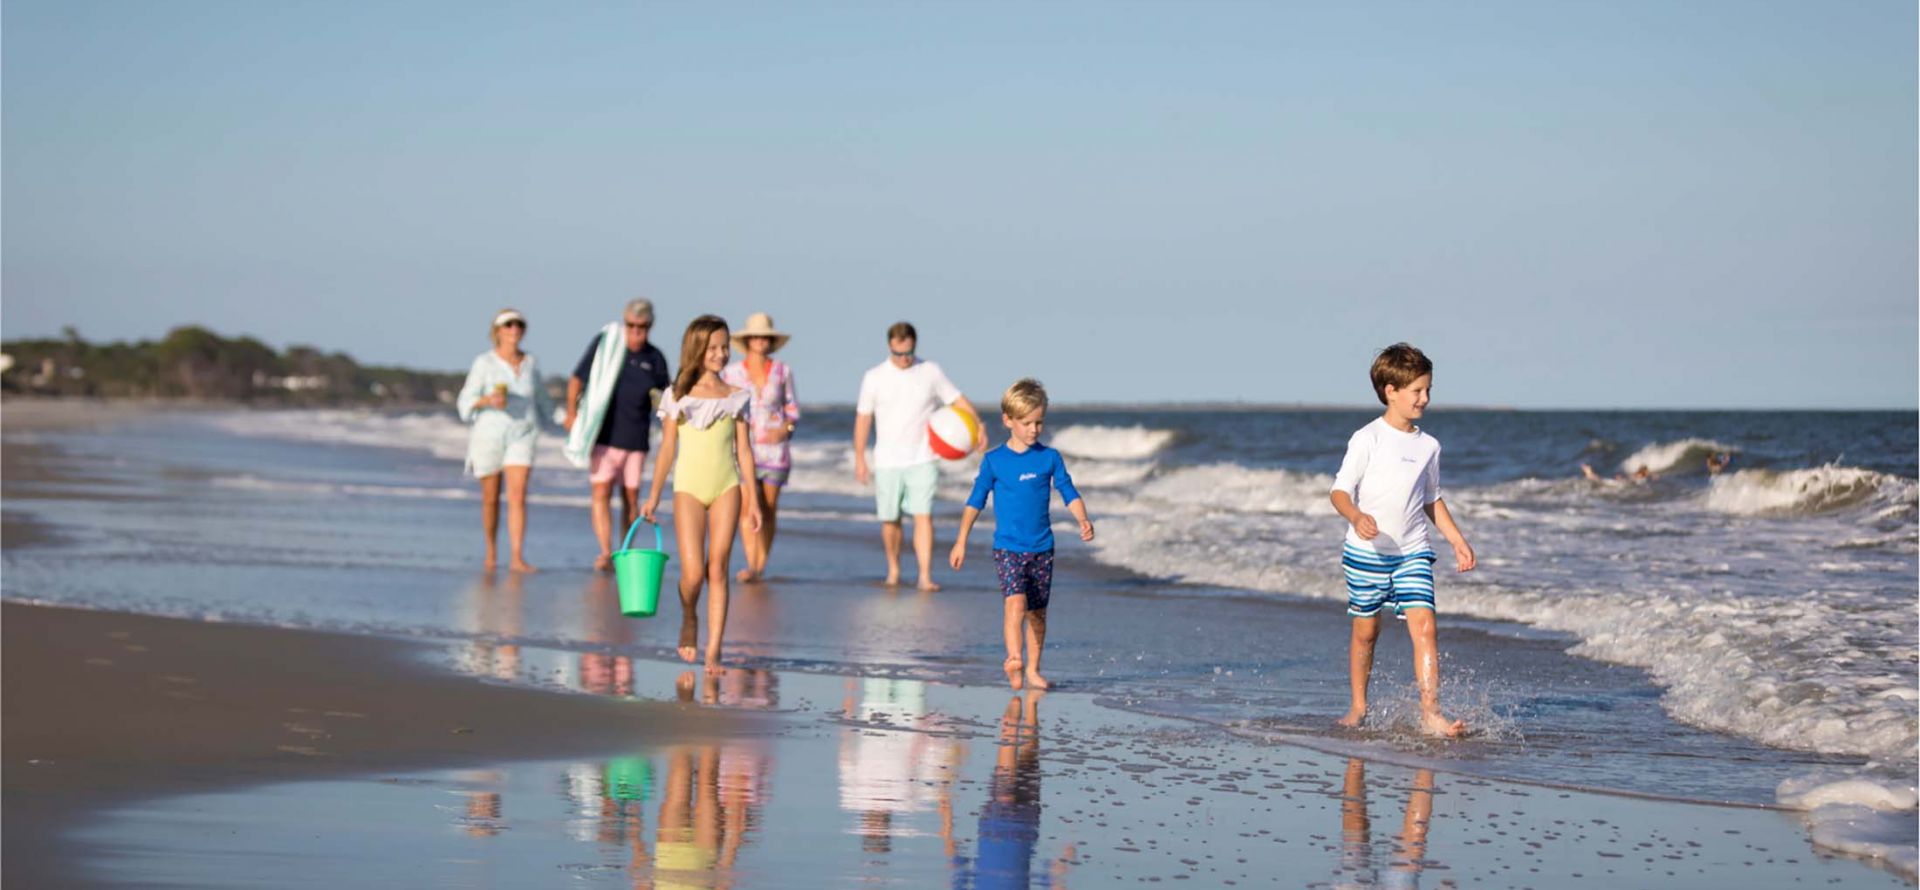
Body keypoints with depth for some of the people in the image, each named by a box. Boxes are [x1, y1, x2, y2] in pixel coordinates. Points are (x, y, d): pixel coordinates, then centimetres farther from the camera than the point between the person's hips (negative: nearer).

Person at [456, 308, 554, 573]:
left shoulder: (530, 363, 5)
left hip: (521, 437, 2)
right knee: (491, 499, 8)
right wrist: (487, 401, -25)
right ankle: (491, 550, 30)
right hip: (488, 436, -2)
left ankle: (517, 558, -18)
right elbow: (466, 402, -6)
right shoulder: (484, 363, -6)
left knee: (518, 497, -13)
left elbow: (539, 397, 23)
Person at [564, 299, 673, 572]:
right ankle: (606, 553, -20)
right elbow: (577, 379, 2)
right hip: (603, 434, -2)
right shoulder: (604, 343, -2)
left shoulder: (654, 358, 4)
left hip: (635, 437, 2)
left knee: (631, 496, 8)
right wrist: (572, 412, -6)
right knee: (601, 491, -13)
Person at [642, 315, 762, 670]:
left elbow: (743, 450, 10)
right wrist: (653, 496, 5)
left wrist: (753, 499, 5)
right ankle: (688, 620, 22)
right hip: (689, 488, -1)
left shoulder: (735, 398, 9)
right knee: (693, 574, -10)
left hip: (726, 486, 1)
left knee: (718, 570, -3)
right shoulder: (678, 397, 5)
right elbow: (667, 449, 8)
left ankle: (713, 651, 0)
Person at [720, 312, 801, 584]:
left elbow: (793, 407, 11)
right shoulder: (732, 372, 2)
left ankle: (761, 565, 16)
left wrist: (786, 428, -6)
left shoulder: (782, 372, 5)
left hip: (774, 446, 2)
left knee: (769, 508, 4)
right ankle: (751, 564, -21)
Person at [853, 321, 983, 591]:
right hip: (887, 462, 1)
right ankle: (893, 569, 28)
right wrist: (859, 459, 2)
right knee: (890, 519, 7)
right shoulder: (874, 377, 0)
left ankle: (926, 576, -13)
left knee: (923, 516, -12)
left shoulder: (931, 373, 1)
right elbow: (863, 418, 4)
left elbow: (959, 400, 2)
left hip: (922, 460, -1)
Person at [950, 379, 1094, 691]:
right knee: (1015, 601, -23)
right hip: (1008, 547, -3)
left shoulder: (1049, 458, 4)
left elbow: (1069, 492, 5)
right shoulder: (994, 461, -1)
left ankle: (1032, 669, 19)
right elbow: (976, 501, 4)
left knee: (1037, 611, 9)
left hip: (1042, 548, 3)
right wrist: (961, 541, 1)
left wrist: (1083, 520, -14)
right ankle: (1014, 658, -32)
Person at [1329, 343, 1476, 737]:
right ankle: (1359, 706, 26)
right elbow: (1340, 490, -12)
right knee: (1365, 631, 8)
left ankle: (1430, 713, -17)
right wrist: (1356, 516, -32)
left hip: (1413, 553, 3)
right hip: (1367, 552, -3)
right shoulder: (1368, 439, -7)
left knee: (1424, 625, -12)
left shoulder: (1428, 446, 8)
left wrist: (1458, 540, 17)